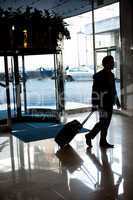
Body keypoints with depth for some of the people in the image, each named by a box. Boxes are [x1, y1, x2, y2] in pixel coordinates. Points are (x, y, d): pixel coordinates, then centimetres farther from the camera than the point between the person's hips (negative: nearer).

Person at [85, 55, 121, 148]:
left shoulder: (111, 75, 13)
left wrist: (117, 101, 22)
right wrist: (94, 105, -20)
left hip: (110, 103, 9)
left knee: (105, 122, 11)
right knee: (104, 122, -4)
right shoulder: (99, 76, -14)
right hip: (103, 104, -9)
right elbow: (95, 91, -17)